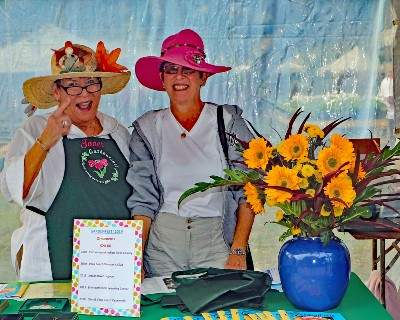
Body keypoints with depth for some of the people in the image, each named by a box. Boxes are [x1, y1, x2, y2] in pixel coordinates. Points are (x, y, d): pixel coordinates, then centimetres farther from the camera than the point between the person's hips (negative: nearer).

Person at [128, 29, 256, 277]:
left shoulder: (228, 122, 0)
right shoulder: (147, 128, 6)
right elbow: (142, 201, 4)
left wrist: (238, 251, -10)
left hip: (216, 240, -1)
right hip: (162, 245, 1)